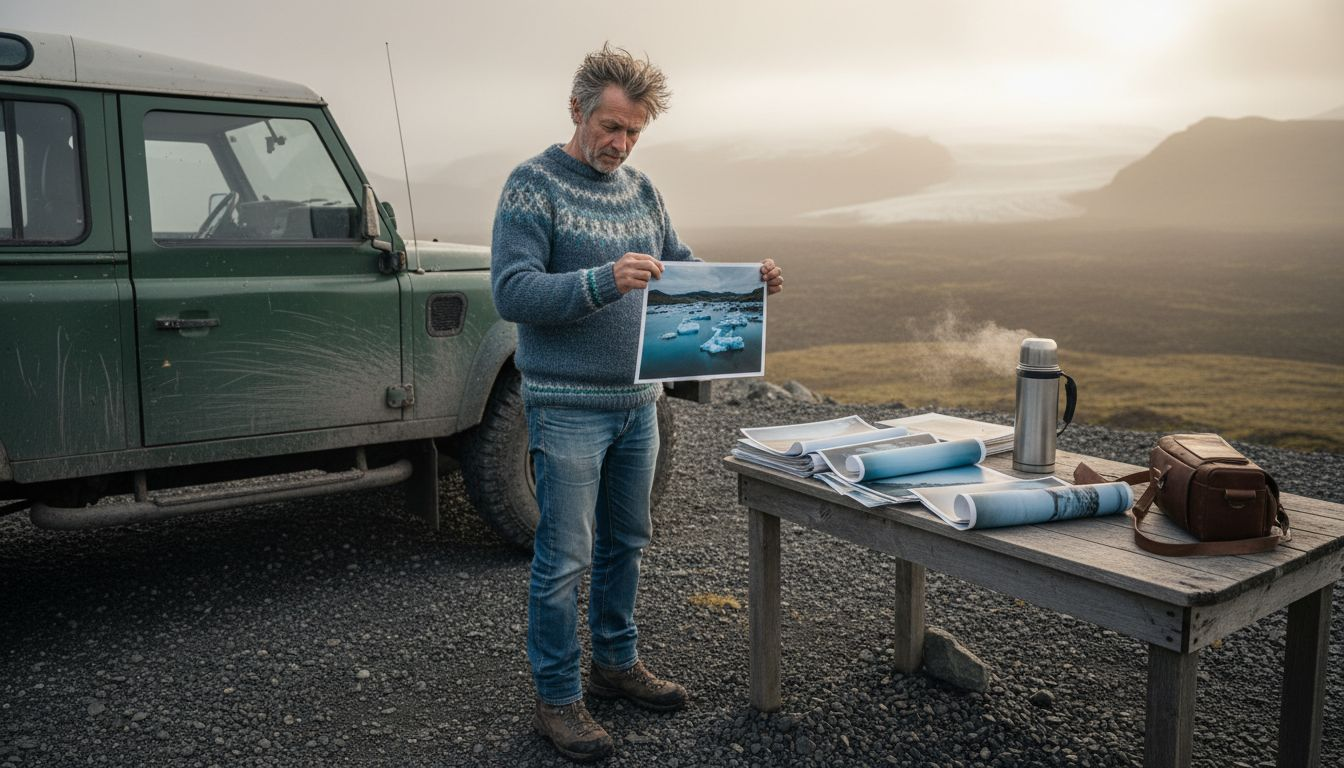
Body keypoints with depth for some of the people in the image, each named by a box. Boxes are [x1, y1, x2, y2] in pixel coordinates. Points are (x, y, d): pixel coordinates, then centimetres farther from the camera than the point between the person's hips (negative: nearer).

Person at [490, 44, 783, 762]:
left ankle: (615, 663, 35)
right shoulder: (533, 184, -9)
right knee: (564, 558, 1)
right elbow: (511, 291, -19)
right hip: (567, 407, -6)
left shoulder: (641, 189, 11)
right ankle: (556, 699, 16)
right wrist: (602, 281, -33)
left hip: (637, 402, 7)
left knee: (625, 541, 17)